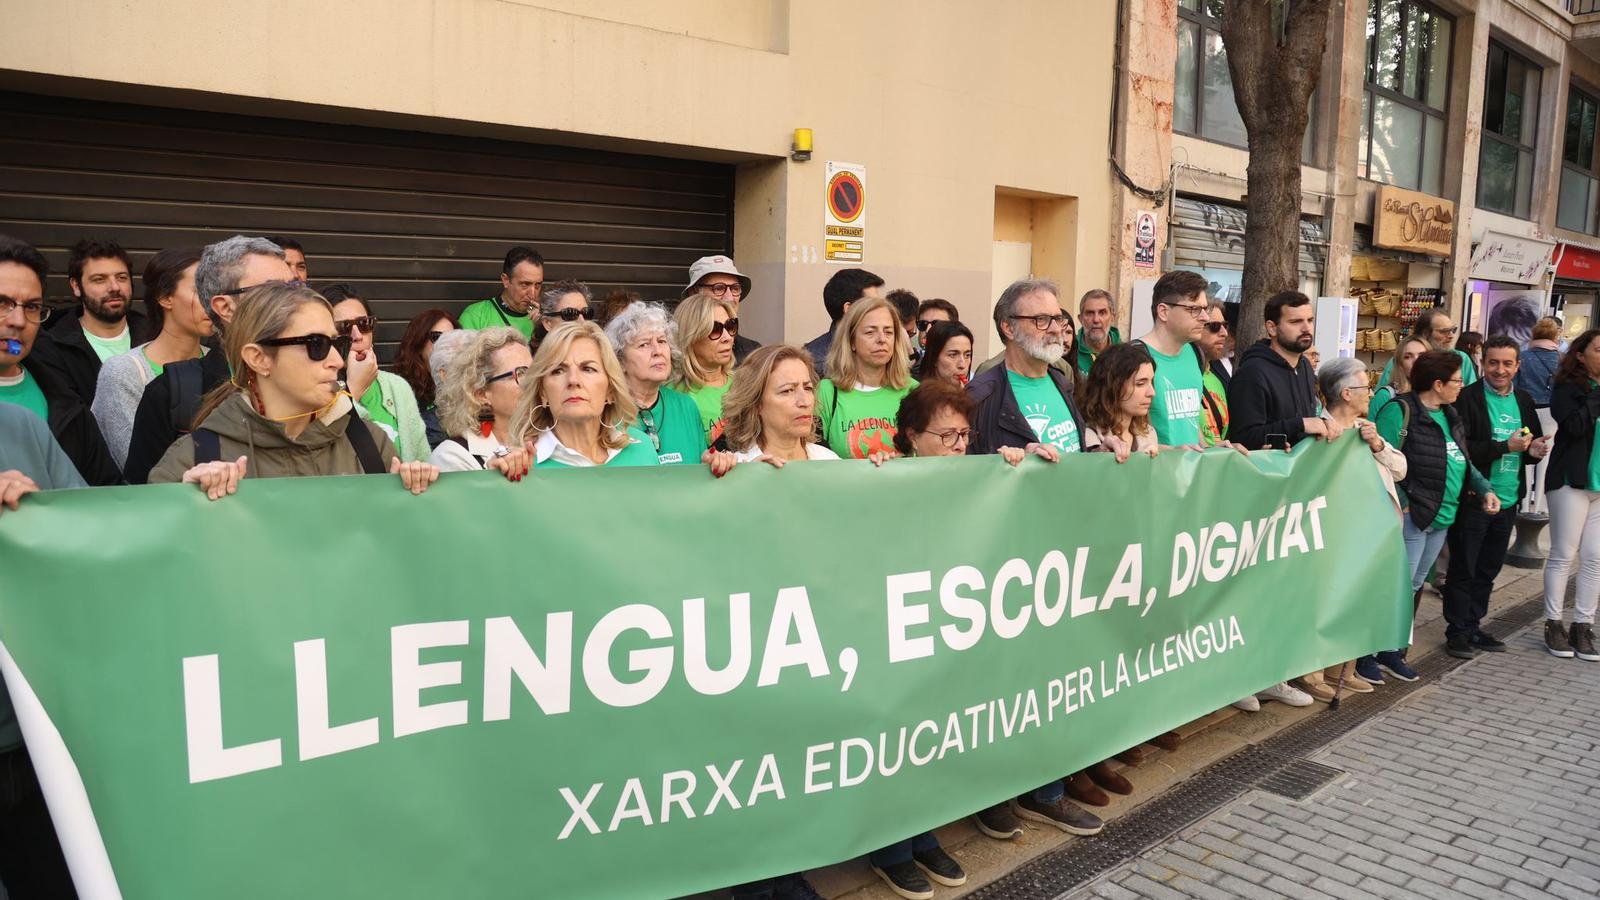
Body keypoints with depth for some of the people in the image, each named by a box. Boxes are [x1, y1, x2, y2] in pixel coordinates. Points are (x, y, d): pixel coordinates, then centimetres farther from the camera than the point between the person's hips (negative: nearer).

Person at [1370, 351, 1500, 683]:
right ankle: (1366, 654, 3)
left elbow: (1462, 460, 22)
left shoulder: (1449, 416, 14)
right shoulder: (1399, 410, -15)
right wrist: (1401, 504, -23)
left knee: (1414, 586, 15)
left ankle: (1393, 651, 25)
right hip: (1411, 517, -9)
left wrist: (1484, 489, 9)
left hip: (1441, 518, 9)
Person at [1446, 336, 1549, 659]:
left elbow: (1535, 444, 21)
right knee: (1463, 569, 2)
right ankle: (1456, 631, 11)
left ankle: (1473, 626, 25)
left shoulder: (1524, 401, 11)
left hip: (1508, 500, 6)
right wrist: (1504, 446, -22)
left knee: (1488, 570, 14)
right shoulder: (1467, 398, -10)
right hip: (1472, 499, -6)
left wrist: (1534, 451, -1)